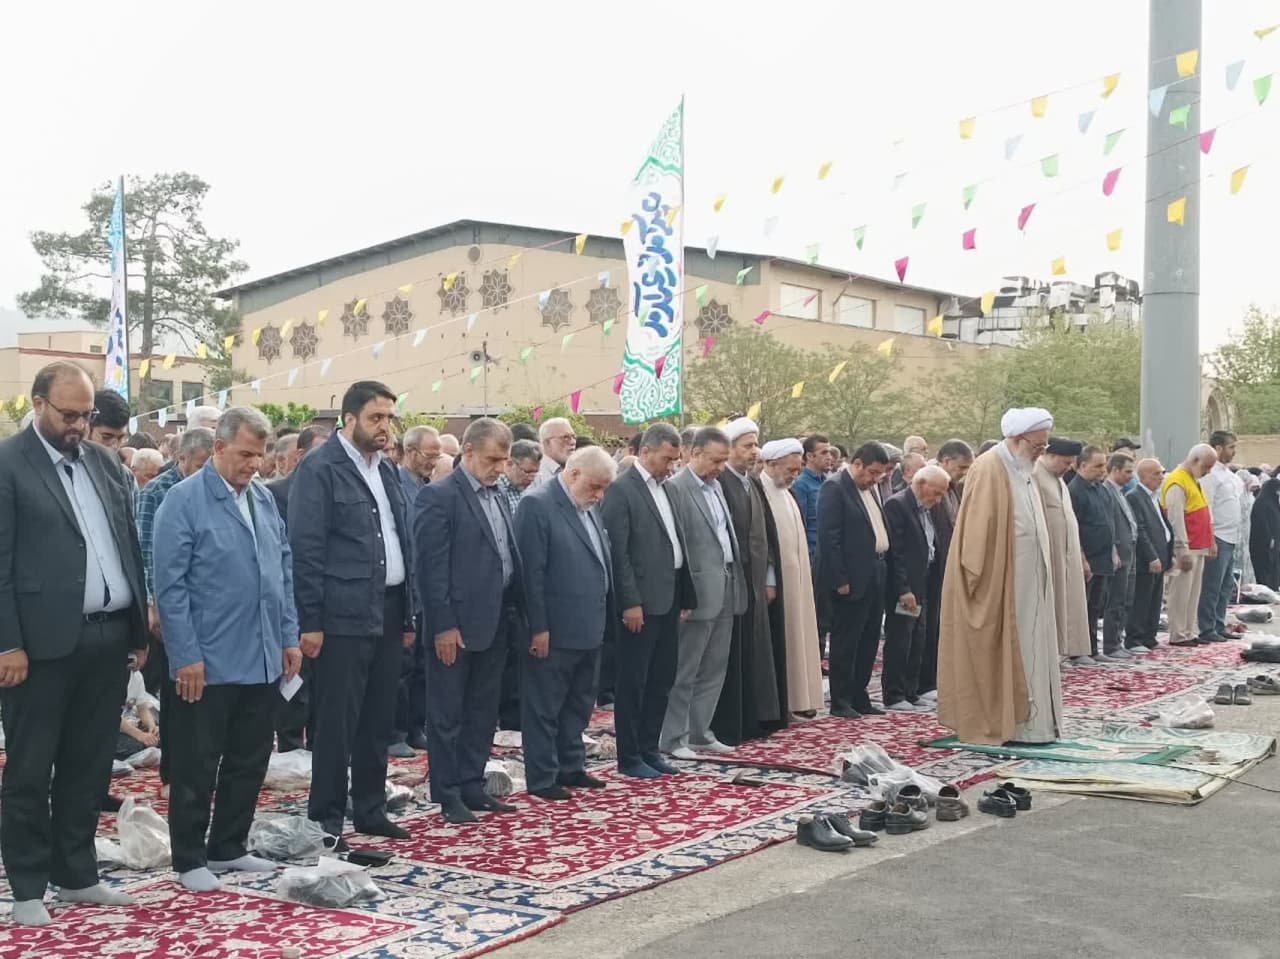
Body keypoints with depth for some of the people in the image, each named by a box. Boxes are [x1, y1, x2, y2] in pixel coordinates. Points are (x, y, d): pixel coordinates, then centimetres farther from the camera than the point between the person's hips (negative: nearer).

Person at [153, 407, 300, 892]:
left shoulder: (264, 498, 9)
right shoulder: (184, 500, -10)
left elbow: (284, 571, 15)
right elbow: (170, 585, -13)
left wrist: (289, 636, 10)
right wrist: (186, 656, -16)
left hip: (262, 660, 7)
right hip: (207, 664, -6)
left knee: (250, 761, 15)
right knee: (197, 766, 5)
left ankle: (228, 847, 29)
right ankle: (189, 860, 18)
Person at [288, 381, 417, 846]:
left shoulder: (387, 471, 15)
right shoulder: (319, 468, -8)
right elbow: (305, 549, -13)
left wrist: (408, 614, 14)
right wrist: (310, 621, -16)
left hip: (387, 611, 7)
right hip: (343, 616, -7)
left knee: (379, 719, 13)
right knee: (337, 722, -1)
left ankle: (370, 808, 25)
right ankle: (327, 819, 10)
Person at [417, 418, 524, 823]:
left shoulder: (499, 497, 13)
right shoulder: (439, 496, -11)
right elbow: (432, 566, -15)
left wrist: (515, 615, 10)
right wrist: (443, 625, -18)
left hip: (495, 622, 8)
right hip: (456, 625, -8)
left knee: (483, 712, 14)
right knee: (447, 714, 4)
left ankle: (472, 786, 25)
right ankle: (447, 796, 13)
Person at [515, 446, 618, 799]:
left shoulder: (587, 506, 12)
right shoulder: (537, 504, -14)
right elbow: (531, 571, -18)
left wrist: (606, 618, 13)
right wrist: (538, 627, -19)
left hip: (588, 627, 9)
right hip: (553, 631, -9)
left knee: (579, 704, 18)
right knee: (544, 707, 3)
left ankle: (571, 767, 30)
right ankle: (541, 779, 12)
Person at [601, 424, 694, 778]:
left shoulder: (664, 487, 13)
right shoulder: (622, 489, -11)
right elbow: (617, 551, -16)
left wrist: (685, 596, 13)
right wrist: (630, 602, -18)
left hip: (669, 599, 8)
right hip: (641, 603, -8)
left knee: (661, 681, 13)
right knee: (633, 682, 2)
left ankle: (649, 749, 24)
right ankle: (629, 757, 11)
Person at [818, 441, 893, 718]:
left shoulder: (870, 490, 14)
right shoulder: (835, 489, -11)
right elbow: (828, 537, -17)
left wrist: (884, 569, 8)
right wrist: (840, 580, -19)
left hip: (875, 576, 8)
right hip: (852, 580, -8)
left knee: (869, 641, 12)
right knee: (846, 642, 0)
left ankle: (859, 696, 22)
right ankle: (840, 701, 8)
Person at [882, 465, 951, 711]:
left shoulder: (925, 509, 15)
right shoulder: (897, 505, -13)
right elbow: (895, 550, -18)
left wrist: (929, 588, 10)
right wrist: (903, 589, -21)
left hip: (921, 587, 9)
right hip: (903, 589, -9)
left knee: (917, 643, 12)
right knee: (899, 642, -2)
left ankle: (911, 692, 20)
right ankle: (893, 696, 5)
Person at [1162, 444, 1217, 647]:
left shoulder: (1193, 480, 17)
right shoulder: (1177, 483, -14)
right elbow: (1176, 520, -19)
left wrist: (1208, 542, 20)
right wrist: (1183, 551, -20)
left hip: (1198, 548, 10)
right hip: (1185, 550, -9)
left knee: (1193, 593, 12)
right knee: (1181, 593, -4)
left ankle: (1191, 632, 18)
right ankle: (1178, 635, 1)